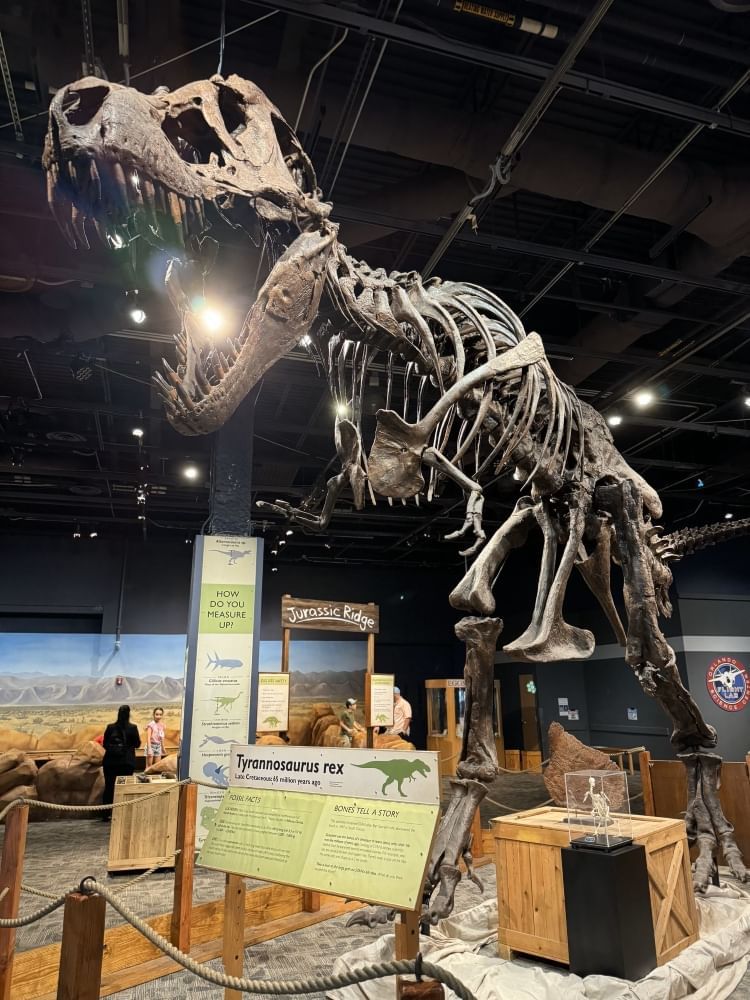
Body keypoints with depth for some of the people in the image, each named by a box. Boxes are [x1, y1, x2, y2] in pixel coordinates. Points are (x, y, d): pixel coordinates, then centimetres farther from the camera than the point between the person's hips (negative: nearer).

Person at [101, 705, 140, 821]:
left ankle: (106, 814, 9)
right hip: (127, 762, -2)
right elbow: (137, 744, 2)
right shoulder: (132, 728, -7)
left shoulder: (110, 727, -2)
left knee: (109, 787, 9)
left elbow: (105, 744, 5)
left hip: (110, 761, 2)